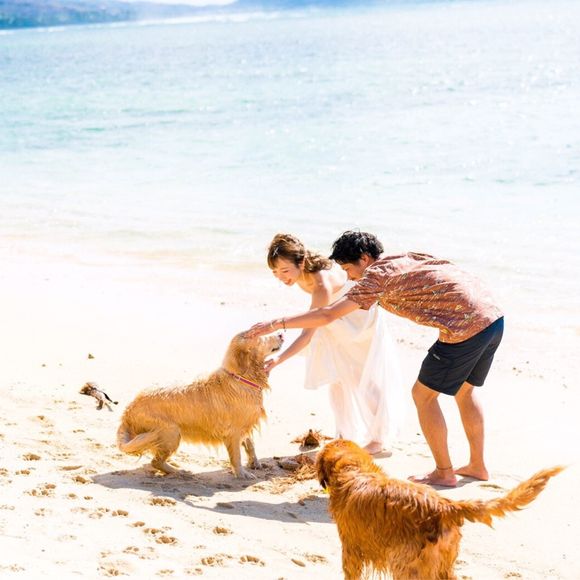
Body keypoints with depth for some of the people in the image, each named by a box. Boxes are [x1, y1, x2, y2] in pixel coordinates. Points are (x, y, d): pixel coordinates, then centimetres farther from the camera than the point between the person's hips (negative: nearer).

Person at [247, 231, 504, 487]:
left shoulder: (378, 274, -5)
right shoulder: (406, 258, 19)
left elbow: (327, 315, -9)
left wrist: (276, 324, -4)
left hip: (466, 327, -9)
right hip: (495, 317, 9)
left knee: (423, 394, 7)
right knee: (464, 390, 26)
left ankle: (444, 472, 14)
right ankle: (477, 466, 32)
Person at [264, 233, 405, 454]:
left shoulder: (323, 284, -43)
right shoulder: (301, 274, -21)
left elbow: (308, 333, -47)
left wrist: (279, 359, -57)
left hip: (363, 317, -7)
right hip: (340, 322, 7)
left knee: (366, 377, 2)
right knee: (338, 376, 9)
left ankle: (379, 437, 18)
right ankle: (349, 434, 22)